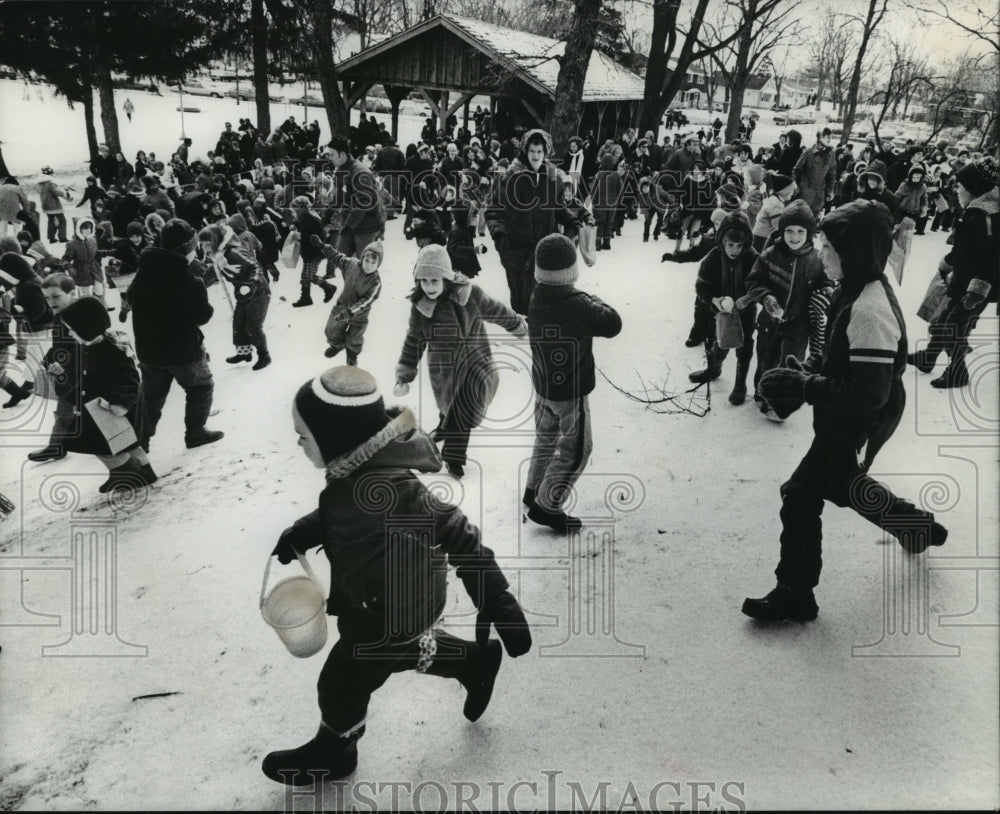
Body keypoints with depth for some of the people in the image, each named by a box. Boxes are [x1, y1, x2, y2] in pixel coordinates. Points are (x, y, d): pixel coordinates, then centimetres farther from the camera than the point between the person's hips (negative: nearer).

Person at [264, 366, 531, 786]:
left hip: (393, 611, -8)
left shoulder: (384, 488, -40)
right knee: (403, 647, 34)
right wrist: (304, 532, -3)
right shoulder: (359, 465, -11)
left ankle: (333, 751, 44)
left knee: (342, 683, 15)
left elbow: (455, 533, -35)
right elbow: (338, 512, 11)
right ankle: (477, 661, 51)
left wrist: (495, 601, -31)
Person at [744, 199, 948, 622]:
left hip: (853, 426, -10)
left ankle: (795, 594, 12)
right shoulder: (857, 291, 0)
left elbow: (869, 393, -30)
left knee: (801, 496, -2)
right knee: (841, 483, 30)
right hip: (843, 419, 10)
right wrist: (809, 368, -1)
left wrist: (803, 388, -29)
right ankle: (920, 527, 50)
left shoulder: (870, 310, -30)